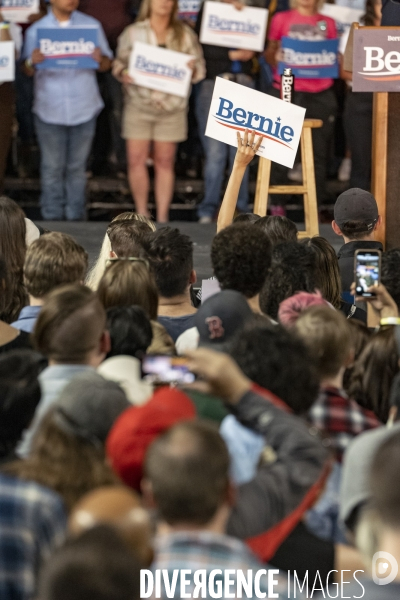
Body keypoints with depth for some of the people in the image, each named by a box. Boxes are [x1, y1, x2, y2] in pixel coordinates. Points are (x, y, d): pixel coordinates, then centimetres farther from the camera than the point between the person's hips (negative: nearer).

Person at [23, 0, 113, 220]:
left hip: (84, 109, 1)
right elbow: (29, 71, 2)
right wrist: (32, 62, -21)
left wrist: (100, 59, -19)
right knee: (52, 168, 3)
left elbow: (107, 64, 5)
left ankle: (76, 217, 15)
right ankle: (52, 217, 10)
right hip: (50, 110, -1)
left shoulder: (91, 26, 5)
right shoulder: (36, 30, 2)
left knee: (77, 167, 8)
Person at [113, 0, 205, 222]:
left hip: (172, 106, 1)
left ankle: (162, 216, 8)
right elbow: (119, 63, 9)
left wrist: (192, 68, -13)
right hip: (139, 103, -1)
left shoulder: (185, 34, 8)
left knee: (165, 162, 2)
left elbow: (200, 68, 10)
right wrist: (123, 73, -13)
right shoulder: (132, 33, 6)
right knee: (136, 160, -5)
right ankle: (141, 213, 7)